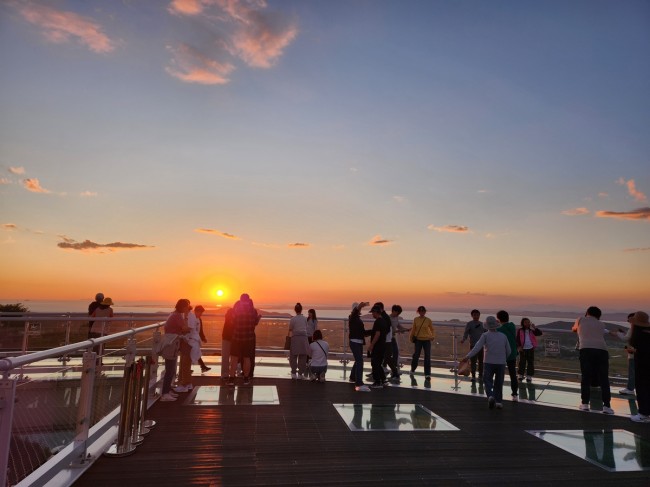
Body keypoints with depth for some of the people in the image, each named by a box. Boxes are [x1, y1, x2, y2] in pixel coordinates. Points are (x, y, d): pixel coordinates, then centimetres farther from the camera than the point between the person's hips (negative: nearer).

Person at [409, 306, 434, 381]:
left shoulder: (428, 320, -3)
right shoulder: (415, 319, 1)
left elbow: (432, 329, 4)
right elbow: (413, 329, 9)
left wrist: (433, 336, -13)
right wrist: (411, 337, 5)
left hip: (427, 340, -1)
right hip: (418, 340, 1)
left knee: (427, 357, -2)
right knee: (416, 356, 2)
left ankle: (427, 374, 5)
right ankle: (412, 370, 26)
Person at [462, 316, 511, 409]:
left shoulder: (485, 335, -5)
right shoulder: (503, 336, 4)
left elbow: (477, 347, -18)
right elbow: (508, 351, 8)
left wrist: (468, 356, -22)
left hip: (488, 363, -2)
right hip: (501, 363, 2)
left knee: (488, 381, 7)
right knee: (498, 383, 15)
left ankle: (490, 396, -17)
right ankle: (498, 401, 9)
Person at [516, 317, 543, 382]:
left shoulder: (532, 331, 6)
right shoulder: (520, 331, 1)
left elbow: (540, 333, -5)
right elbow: (517, 339, -2)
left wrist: (535, 327, -13)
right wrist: (519, 346, -13)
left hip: (531, 348, 1)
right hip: (523, 349, -1)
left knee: (531, 363, 3)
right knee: (522, 362, 5)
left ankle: (529, 376, 10)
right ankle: (521, 375, 17)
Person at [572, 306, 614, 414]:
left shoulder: (581, 320, 21)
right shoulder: (601, 324, 24)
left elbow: (573, 329, 39)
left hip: (586, 349, -2)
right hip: (602, 350, 2)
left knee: (585, 377, 5)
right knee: (604, 379, 8)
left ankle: (585, 404, 5)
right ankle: (606, 406, 5)